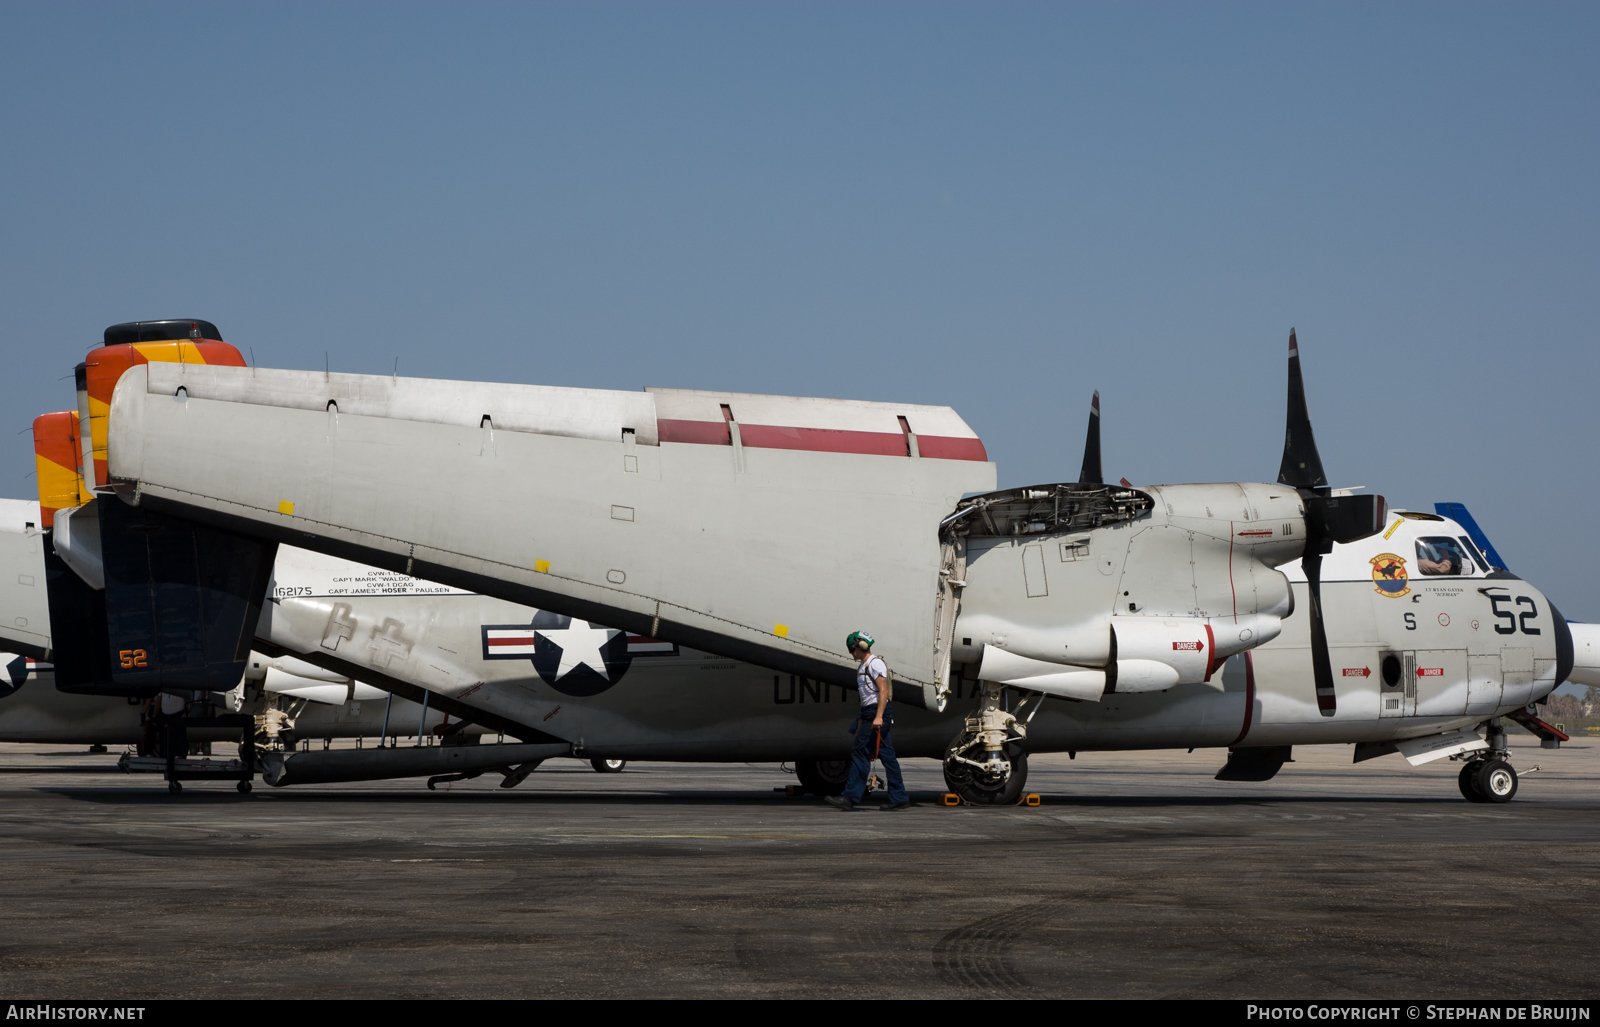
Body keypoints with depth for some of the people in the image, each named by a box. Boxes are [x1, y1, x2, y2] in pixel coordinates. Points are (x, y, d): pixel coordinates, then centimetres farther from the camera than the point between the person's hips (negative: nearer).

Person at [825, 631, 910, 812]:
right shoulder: (862, 666, 22)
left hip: (876, 713, -10)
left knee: (860, 753, -10)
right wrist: (861, 719, 23)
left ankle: (851, 797, -11)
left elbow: (883, 691, -17)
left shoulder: (875, 663, -8)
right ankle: (899, 798, 5)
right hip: (869, 714, 10)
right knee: (887, 756, 6)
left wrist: (878, 717, -24)